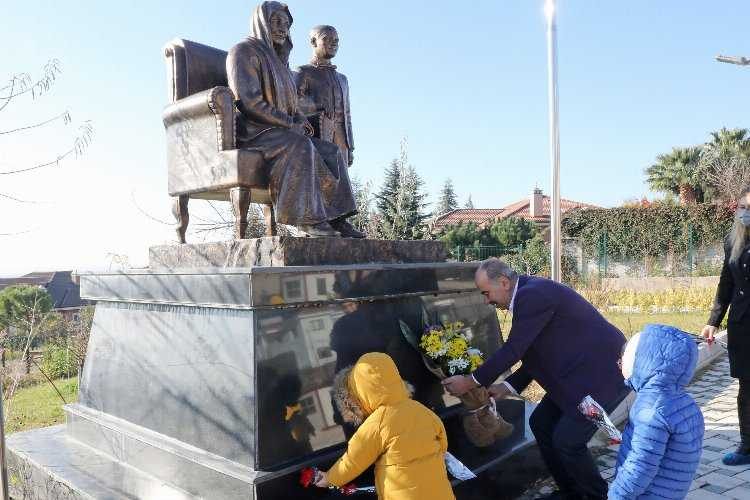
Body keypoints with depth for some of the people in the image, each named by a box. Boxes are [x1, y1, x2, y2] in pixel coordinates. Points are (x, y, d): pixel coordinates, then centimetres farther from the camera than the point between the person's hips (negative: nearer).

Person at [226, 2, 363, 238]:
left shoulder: (277, 61, 24)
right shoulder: (243, 52, -3)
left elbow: (287, 104, 25)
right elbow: (249, 101, -17)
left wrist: (300, 118, 1)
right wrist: (290, 123, -16)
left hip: (277, 133, 8)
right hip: (251, 132, -8)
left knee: (331, 152, -12)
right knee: (300, 146, -36)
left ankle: (336, 218, -22)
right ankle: (307, 218, -36)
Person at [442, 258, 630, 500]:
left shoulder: (534, 294, -23)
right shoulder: (531, 293, 7)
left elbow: (513, 349, -23)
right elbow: (537, 354, 13)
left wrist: (471, 381, -14)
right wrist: (508, 387, 9)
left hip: (602, 372, -10)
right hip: (578, 371, 10)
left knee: (567, 440, -7)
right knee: (540, 423, 12)